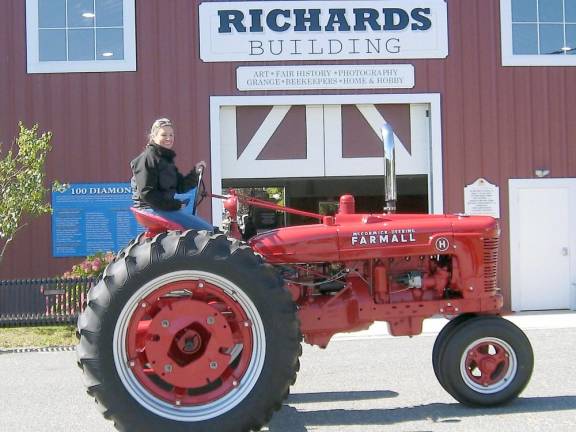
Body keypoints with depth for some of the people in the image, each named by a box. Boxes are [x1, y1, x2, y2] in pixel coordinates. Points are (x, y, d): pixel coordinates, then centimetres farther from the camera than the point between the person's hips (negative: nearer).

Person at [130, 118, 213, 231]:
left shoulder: (166, 158, 19)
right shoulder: (148, 158, -10)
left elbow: (180, 187, 15)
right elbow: (146, 193, -19)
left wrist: (195, 172, 0)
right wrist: (174, 205, -18)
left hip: (168, 208, 10)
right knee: (207, 230, -19)